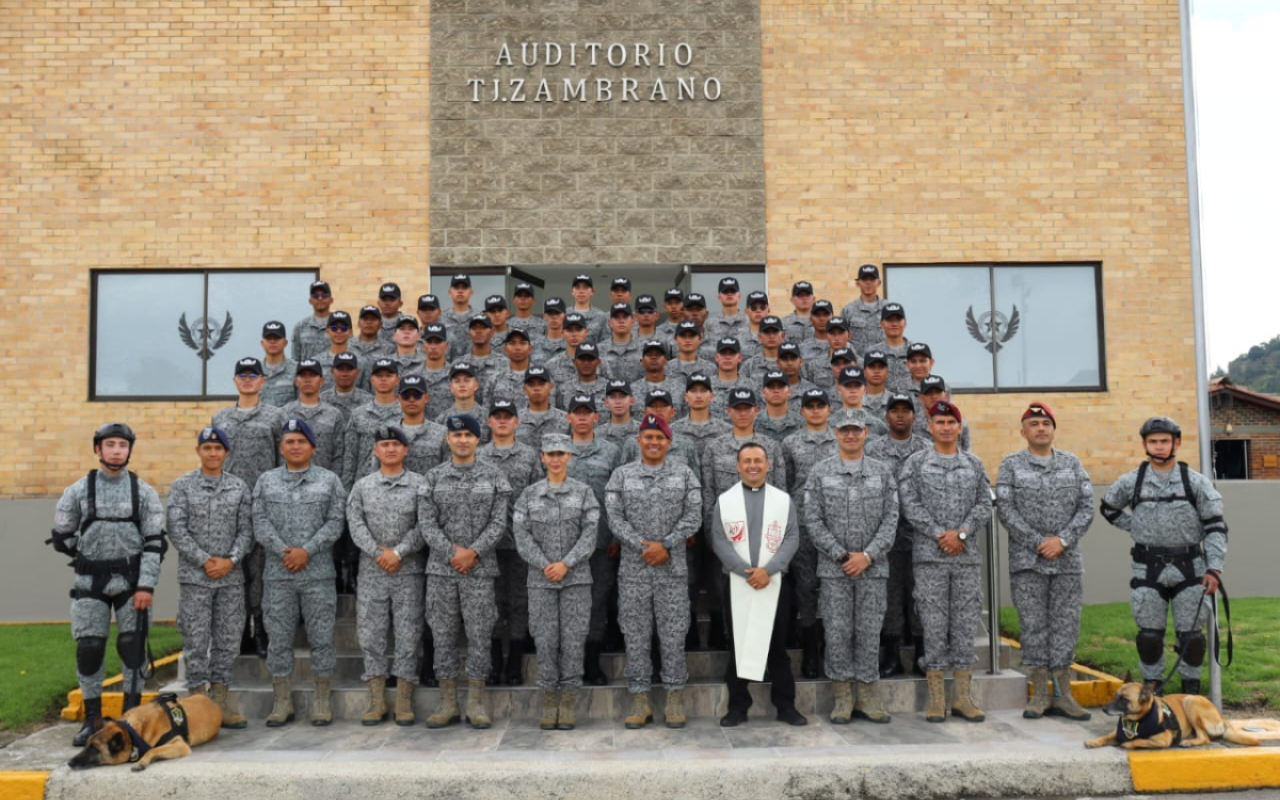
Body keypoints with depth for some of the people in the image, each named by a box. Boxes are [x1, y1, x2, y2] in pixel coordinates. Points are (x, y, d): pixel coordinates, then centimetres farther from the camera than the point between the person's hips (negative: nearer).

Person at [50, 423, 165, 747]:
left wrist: (146, 585, -12)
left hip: (131, 581, -1)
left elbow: (154, 542, -5)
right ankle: (92, 718, 15)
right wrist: (92, 555, 7)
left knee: (133, 646, 0)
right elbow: (62, 537, 10)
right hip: (90, 582, 1)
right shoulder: (78, 491, 1)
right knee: (88, 648, 2)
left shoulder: (144, 492, -1)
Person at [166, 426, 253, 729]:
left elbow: (246, 530, 4)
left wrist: (231, 560, -11)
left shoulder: (240, 488, 8)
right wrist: (204, 561, -12)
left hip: (231, 577, 2)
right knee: (196, 641, 1)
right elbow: (177, 530, -5)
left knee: (227, 640, 6)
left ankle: (220, 700, 15)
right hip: (194, 577, -2)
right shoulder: (182, 486, 2)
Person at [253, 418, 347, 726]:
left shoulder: (329, 480, 6)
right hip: (277, 573, 2)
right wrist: (284, 551, -11)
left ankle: (322, 701, 11)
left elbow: (335, 522, -2)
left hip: (318, 573, -1)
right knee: (279, 638, 5)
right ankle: (282, 701, 16)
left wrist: (307, 550, -12)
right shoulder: (266, 481, 11)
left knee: (321, 637, 1)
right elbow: (261, 522, 2)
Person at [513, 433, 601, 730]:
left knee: (573, 640, 0)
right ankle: (549, 703, 13)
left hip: (576, 578, -1)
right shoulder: (528, 495, 6)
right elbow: (521, 536, -1)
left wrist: (566, 564, -15)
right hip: (540, 581, 1)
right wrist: (544, 565, -13)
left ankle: (569, 705, 9)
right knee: (545, 640, 2)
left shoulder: (584, 492, 3)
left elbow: (590, 534, -5)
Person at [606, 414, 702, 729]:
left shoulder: (684, 474, 6)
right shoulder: (622, 475, 6)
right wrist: (642, 546, -13)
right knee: (636, 636, 4)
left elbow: (693, 517, -2)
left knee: (673, 636, 2)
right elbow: (615, 518, -2)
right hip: (633, 569, 1)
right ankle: (639, 702, 13)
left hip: (672, 567, 0)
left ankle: (675, 700, 13)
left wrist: (666, 544, -13)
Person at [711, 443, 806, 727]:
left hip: (775, 581, 0)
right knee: (738, 645, 4)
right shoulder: (724, 500, 4)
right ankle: (738, 707, 14)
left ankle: (785, 706, 15)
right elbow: (719, 541, -3)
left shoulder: (783, 499, 6)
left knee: (777, 646, 6)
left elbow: (792, 538, -1)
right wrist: (745, 571, -15)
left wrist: (768, 570, -14)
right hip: (737, 582, 0)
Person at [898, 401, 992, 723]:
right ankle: (936, 698, 7)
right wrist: (940, 535, -12)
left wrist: (961, 533, -10)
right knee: (934, 625, -1)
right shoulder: (915, 463, 3)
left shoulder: (974, 464, 12)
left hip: (967, 556, 3)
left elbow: (984, 505, 4)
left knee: (965, 624, 5)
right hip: (929, 555, -2)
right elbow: (910, 505, -5)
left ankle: (963, 696, 14)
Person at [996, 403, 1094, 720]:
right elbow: (1005, 510, -5)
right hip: (1026, 561, -2)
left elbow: (1087, 507, 3)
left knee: (1065, 623, 4)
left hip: (1067, 560, 2)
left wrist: (1062, 540, -10)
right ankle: (1041, 693, 10)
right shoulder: (1011, 464, 3)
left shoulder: (1072, 463, 10)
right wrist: (1038, 543, -12)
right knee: (1034, 625, 1)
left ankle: (1063, 694, 12)